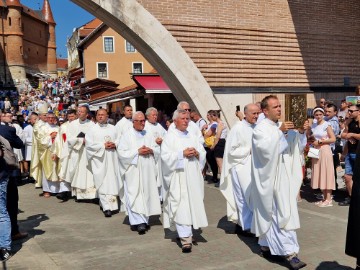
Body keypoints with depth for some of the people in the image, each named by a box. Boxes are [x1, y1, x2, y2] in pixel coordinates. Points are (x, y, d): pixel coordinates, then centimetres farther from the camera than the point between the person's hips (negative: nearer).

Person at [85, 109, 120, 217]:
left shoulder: (113, 128, 15)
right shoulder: (92, 129, 5)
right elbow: (89, 144, -4)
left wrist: (114, 144, -7)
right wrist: (103, 145, -10)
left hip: (112, 159, 3)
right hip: (99, 159, -3)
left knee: (112, 182, 1)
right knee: (102, 183, -9)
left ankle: (112, 204, 12)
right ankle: (106, 207, -11)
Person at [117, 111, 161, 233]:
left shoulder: (149, 135, 13)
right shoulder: (127, 135, -1)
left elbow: (158, 150, 14)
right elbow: (122, 152, -9)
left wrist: (151, 150, -7)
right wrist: (137, 151, -14)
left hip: (147, 171, 5)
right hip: (133, 171, -4)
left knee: (146, 195, 6)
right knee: (134, 195, -9)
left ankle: (144, 220, 17)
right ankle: (138, 222, -10)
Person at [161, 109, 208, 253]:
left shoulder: (193, 136, 15)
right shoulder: (170, 137, 1)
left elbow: (203, 153, 13)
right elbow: (165, 156, -10)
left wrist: (197, 154, -8)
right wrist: (182, 154, -16)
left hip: (193, 177, 5)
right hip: (178, 178, -5)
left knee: (192, 205, 10)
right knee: (181, 207, -9)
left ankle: (187, 233, 26)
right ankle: (186, 239, -8)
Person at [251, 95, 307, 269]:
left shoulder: (284, 127, 12)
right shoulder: (260, 129, -9)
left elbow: (298, 148, 11)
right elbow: (265, 149, -24)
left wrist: (301, 133, -5)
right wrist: (280, 132, -27)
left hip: (285, 178, 7)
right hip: (270, 179, -7)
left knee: (272, 214, 13)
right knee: (281, 214, -9)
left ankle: (266, 246, 25)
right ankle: (289, 252, -6)